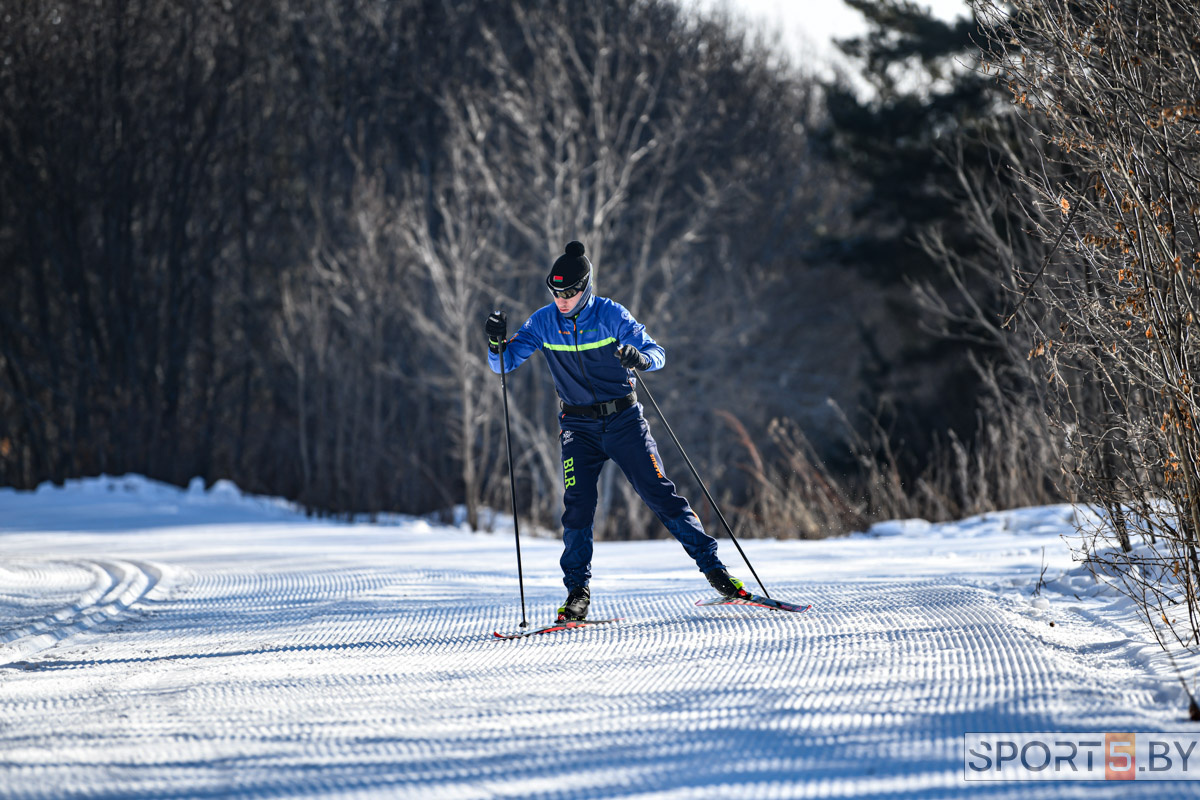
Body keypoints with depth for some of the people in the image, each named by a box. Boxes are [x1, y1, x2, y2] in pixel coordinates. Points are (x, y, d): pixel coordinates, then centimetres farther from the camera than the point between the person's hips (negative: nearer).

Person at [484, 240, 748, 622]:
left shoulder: (611, 315, -11)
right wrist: (497, 341, -24)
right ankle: (578, 590, -4)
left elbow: (657, 354, -14)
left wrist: (639, 358, -37)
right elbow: (504, 363, -2)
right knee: (578, 504, -12)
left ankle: (712, 565, 2)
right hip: (578, 426, 2)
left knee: (659, 493, -6)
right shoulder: (544, 322, -3)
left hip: (624, 419, -2)